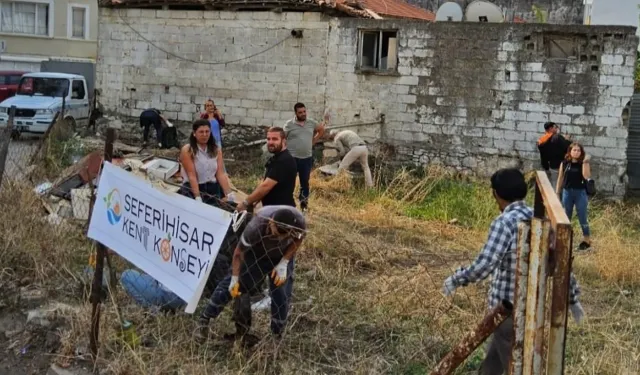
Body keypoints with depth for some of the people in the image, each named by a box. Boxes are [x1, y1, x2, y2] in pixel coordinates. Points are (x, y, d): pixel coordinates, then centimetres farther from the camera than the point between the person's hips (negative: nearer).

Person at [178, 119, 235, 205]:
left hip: (212, 188, 4)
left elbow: (221, 174, 1)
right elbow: (191, 176, -14)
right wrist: (198, 197, -24)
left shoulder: (216, 150, 8)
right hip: (192, 188, -3)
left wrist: (229, 193, -11)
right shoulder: (187, 150, -6)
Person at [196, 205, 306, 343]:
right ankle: (204, 320, 9)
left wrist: (283, 263, -20)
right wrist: (235, 279, -23)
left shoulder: (298, 221, -38)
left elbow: (298, 239, -13)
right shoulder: (256, 227, -42)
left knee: (282, 294, -1)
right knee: (231, 285, -6)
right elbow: (239, 252, -26)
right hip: (256, 254, -2)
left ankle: (278, 334, 18)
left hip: (282, 256, 2)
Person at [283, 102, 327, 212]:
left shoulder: (312, 123, 5)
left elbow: (321, 130, 21)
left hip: (307, 158, 4)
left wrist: (313, 141, 11)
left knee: (305, 182, 13)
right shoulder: (289, 124, -6)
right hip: (292, 158, -4)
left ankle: (304, 204, 26)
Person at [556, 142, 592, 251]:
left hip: (580, 193, -3)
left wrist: (585, 162, -24)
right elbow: (560, 178, 8)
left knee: (582, 218, 1)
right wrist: (557, 193, 7)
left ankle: (587, 240, 11)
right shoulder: (565, 163, 1)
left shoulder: (584, 163, -5)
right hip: (567, 192, 3)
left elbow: (586, 176, -20)